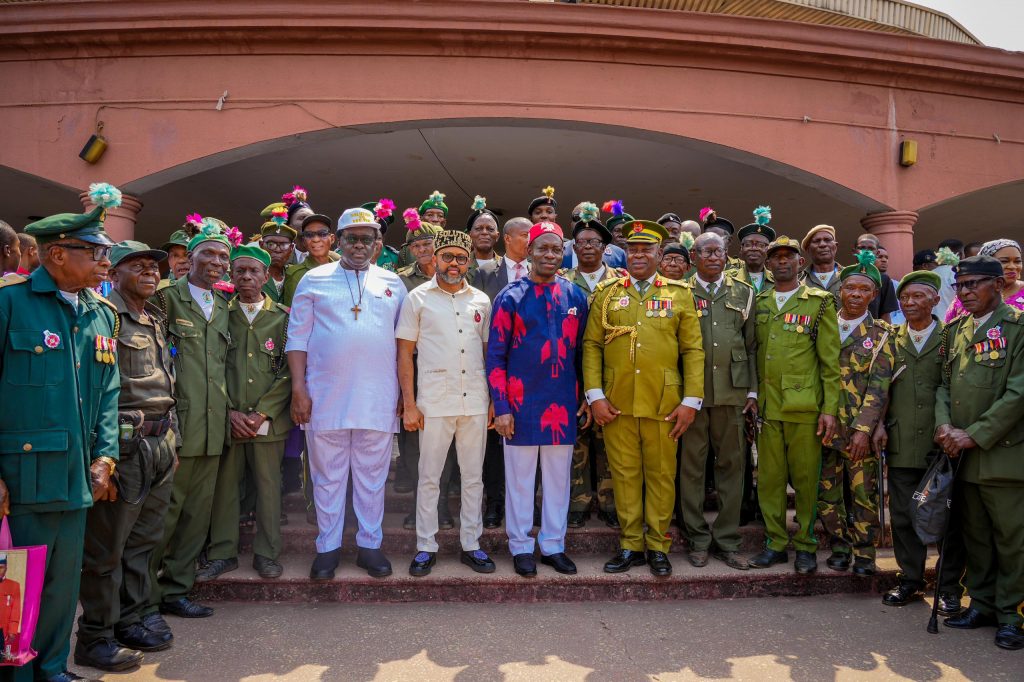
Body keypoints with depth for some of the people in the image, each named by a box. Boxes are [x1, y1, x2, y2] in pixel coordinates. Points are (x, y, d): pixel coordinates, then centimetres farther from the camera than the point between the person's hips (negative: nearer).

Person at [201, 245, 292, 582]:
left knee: (268, 487, 5)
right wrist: (230, 412, -6)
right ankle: (223, 553, 20)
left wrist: (261, 414, -9)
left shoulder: (283, 318, 4)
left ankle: (266, 553, 18)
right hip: (226, 419, 1)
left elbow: (289, 372, -1)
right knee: (224, 487, 6)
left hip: (268, 422, -1)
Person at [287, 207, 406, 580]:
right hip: (325, 396, -1)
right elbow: (297, 337, 3)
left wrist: (405, 393, 4)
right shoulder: (315, 280, 6)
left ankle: (370, 545, 21)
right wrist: (298, 389, -5)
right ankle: (328, 547, 21)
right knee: (327, 476, 8)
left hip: (378, 398, 1)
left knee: (372, 476, 9)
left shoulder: (392, 283, 10)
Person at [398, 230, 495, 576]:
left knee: (474, 476, 9)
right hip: (434, 401, -3)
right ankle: (426, 547, 18)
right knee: (429, 477, 5)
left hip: (475, 401, 3)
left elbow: (489, 350, 13)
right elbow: (405, 353, 0)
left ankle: (471, 544, 22)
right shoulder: (418, 298, 1)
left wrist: (494, 399, 5)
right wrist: (409, 404, -6)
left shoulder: (481, 300, 10)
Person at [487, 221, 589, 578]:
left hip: (563, 403, 3)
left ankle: (553, 545, 26)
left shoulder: (575, 297, 6)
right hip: (522, 403, -3)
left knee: (558, 477, 12)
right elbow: (495, 356, -5)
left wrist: (585, 398, 9)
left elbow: (582, 351, 12)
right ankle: (520, 547, 22)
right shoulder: (510, 297, -4)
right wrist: (501, 408, -9)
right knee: (520, 477, 8)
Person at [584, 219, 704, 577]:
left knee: (661, 475, 8)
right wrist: (595, 395, -4)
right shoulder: (607, 293, 7)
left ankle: (658, 547, 21)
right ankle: (630, 545, 21)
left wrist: (691, 400, -4)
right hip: (616, 403, 1)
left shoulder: (680, 294, 5)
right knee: (624, 474, 8)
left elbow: (693, 351, 3)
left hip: (663, 404, 0)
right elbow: (592, 345, 4)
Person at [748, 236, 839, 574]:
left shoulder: (820, 302, 2)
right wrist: (752, 396, 3)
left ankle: (806, 545, 18)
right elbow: (753, 352, 11)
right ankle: (776, 543, 19)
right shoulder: (759, 303, 13)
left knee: (805, 478, 4)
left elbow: (831, 360, -1)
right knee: (769, 477, 6)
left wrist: (830, 408, -6)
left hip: (804, 407, -3)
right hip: (767, 406, 3)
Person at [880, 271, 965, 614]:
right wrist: (880, 424, 1)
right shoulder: (891, 341, 10)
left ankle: (950, 586, 19)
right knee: (903, 515, 8)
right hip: (902, 444, 3)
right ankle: (910, 579, 22)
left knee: (948, 515, 5)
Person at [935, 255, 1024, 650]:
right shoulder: (956, 331, 12)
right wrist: (944, 426, -6)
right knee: (975, 535, 15)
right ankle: (983, 604, 27)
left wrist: (974, 435, -15)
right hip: (962, 455, 6)